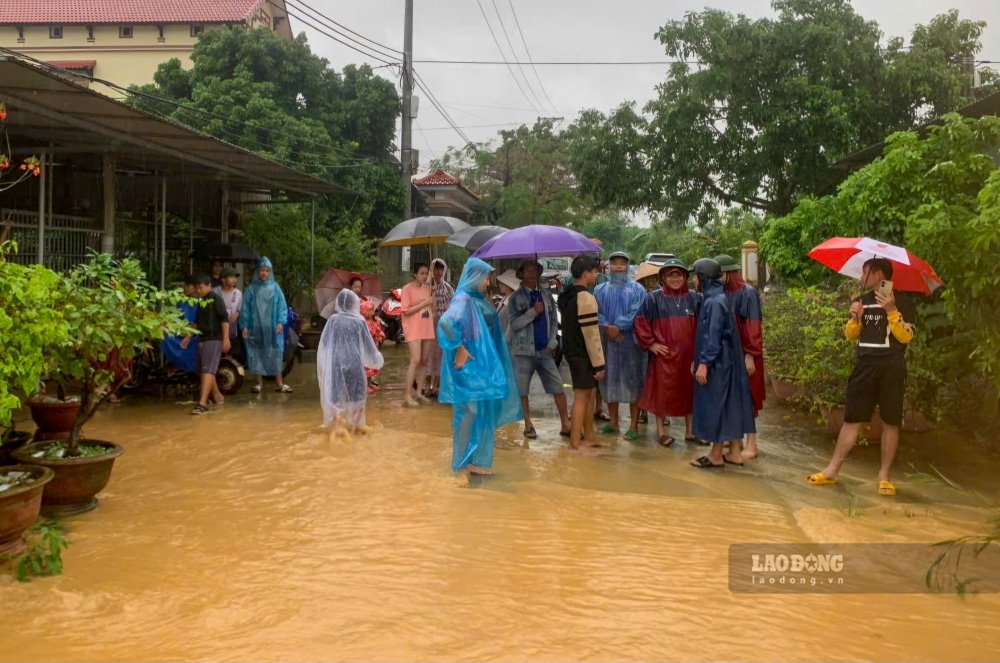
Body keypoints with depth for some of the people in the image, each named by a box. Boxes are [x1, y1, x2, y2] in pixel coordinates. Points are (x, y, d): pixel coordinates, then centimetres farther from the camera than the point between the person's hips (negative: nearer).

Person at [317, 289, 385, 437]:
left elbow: (324, 345, 4)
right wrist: (376, 358, 21)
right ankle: (355, 424, 23)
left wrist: (323, 363, 15)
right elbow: (367, 345, 4)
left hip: (335, 362, 1)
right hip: (354, 362, -1)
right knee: (357, 392, 15)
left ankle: (338, 423, -11)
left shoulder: (333, 320, -1)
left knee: (335, 393, 7)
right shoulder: (359, 321, -4)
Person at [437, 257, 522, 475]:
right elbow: (445, 323, -32)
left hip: (483, 363, 9)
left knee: (484, 408, 15)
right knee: (472, 410, -2)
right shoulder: (463, 299, -16)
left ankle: (476, 456, 27)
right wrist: (459, 349, -24)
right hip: (471, 366, -9)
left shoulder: (479, 299, 11)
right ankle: (471, 459, 7)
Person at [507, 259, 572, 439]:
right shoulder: (515, 298, -2)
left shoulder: (546, 296, 10)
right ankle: (528, 425, 18)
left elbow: (554, 322, 11)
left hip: (545, 350, 3)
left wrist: (551, 344, 0)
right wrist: (533, 312, -20)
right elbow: (514, 323, -12)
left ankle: (565, 425, 7)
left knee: (558, 387, 0)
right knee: (522, 390, 4)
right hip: (524, 351, -3)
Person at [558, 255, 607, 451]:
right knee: (581, 397, -2)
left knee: (590, 393, 17)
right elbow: (591, 335, -21)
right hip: (582, 355, -9)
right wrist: (599, 363, -16)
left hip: (572, 350, 9)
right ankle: (575, 443, 5)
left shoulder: (566, 295, 10)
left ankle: (589, 437, 25)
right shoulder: (586, 298, -20)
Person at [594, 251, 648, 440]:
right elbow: (595, 312, 0)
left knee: (632, 381, -3)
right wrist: (607, 328, -15)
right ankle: (613, 422, 19)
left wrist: (618, 327, -17)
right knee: (609, 380, 8)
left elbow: (636, 313, -10)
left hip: (631, 341, -3)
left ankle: (634, 425, 3)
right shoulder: (600, 290, 12)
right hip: (607, 341, 3)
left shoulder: (637, 289, 2)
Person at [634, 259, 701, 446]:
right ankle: (661, 430, 14)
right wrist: (650, 344, -6)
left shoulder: (695, 299, 4)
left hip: (689, 354, 3)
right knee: (662, 392, 2)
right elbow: (640, 322, -1)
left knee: (689, 391, 10)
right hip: (664, 354, -2)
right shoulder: (653, 299, -2)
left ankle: (689, 430, 22)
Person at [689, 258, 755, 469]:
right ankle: (735, 452, 18)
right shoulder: (716, 298, 11)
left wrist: (703, 363, -20)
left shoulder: (714, 302, -17)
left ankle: (716, 456, 7)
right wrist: (701, 359, 19)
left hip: (717, 363, -9)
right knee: (728, 404, 11)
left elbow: (713, 336, -20)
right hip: (724, 361, 9)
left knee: (715, 405, -1)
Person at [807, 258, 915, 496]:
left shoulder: (902, 301, -2)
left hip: (891, 368, -4)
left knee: (890, 423, 2)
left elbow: (906, 336, -12)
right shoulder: (862, 300, 11)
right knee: (852, 420, 5)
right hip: (865, 367, 4)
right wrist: (855, 318, -6)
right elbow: (850, 335, 13)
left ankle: (884, 476, 12)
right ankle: (832, 470, 8)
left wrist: (891, 311, -23)